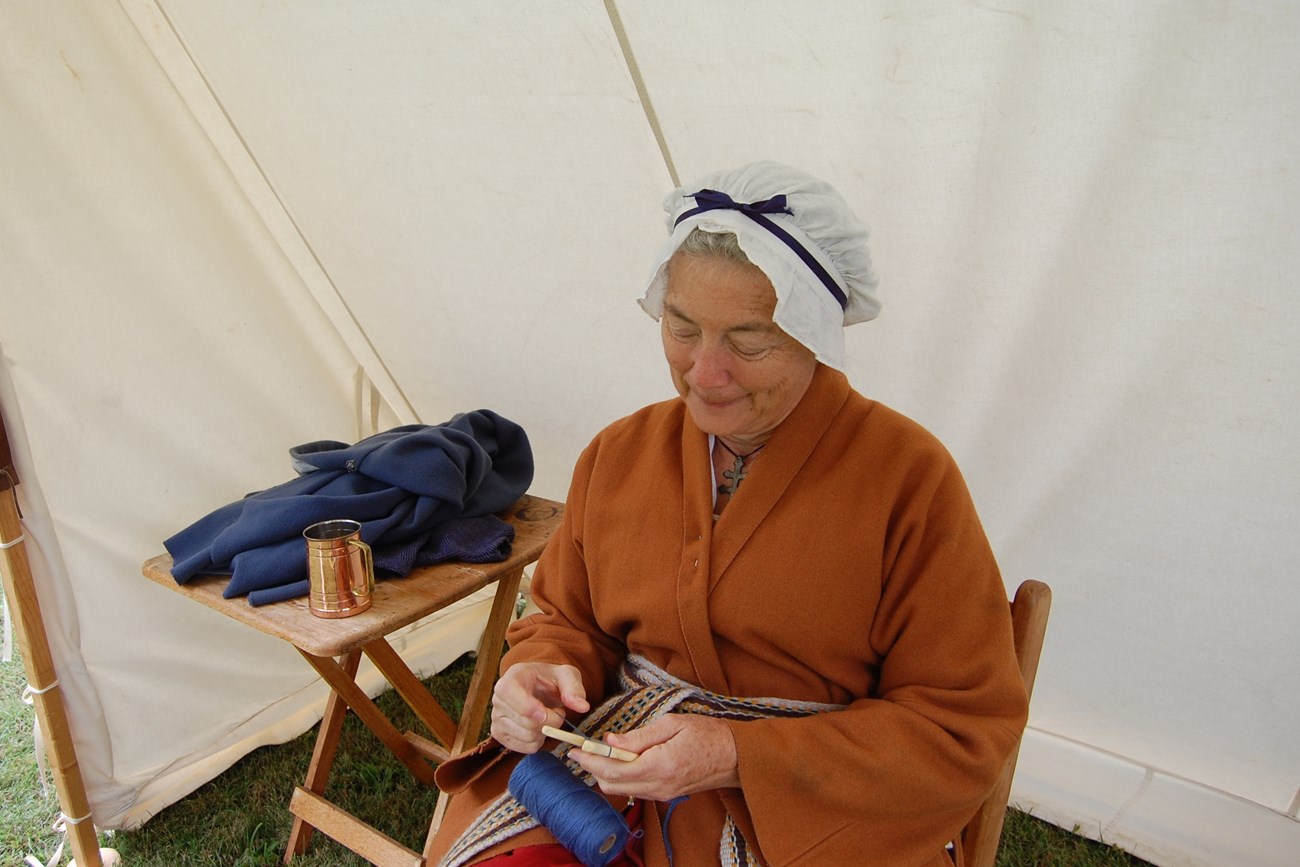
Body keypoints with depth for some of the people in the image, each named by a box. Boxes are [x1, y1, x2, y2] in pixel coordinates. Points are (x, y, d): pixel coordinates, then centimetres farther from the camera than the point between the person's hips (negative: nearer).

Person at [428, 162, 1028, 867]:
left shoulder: (909, 477, -12)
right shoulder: (619, 453, 3)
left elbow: (966, 725, -10)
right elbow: (567, 620, 14)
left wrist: (739, 756, -18)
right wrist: (542, 674, -10)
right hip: (617, 777, 2)